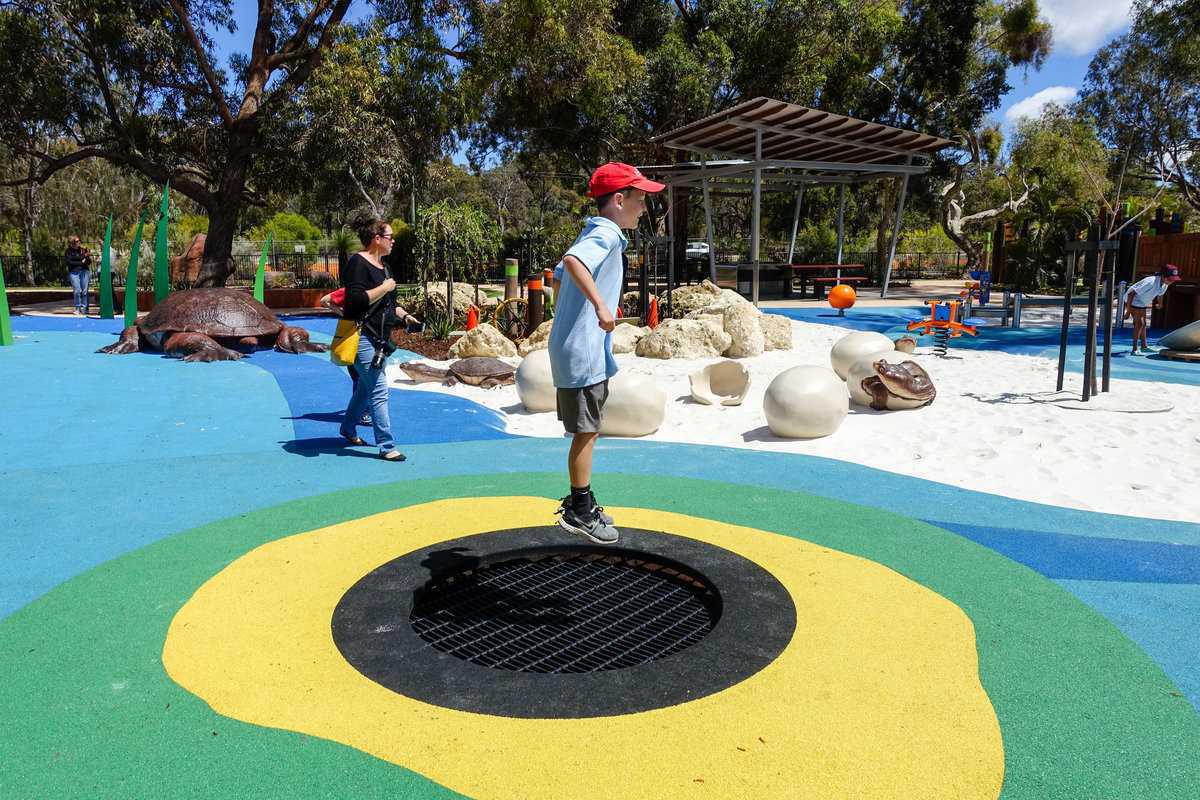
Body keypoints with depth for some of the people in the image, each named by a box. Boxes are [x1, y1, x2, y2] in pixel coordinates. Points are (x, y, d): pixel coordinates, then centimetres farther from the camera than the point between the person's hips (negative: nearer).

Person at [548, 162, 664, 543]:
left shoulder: (594, 233, 17)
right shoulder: (607, 233, -14)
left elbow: (559, 274, 25)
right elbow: (573, 260, -34)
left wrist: (568, 318, 29)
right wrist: (600, 304, -38)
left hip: (573, 347, 10)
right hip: (584, 351, -10)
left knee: (588, 430, 18)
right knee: (586, 433, -1)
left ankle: (579, 503, 29)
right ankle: (580, 512, 10)